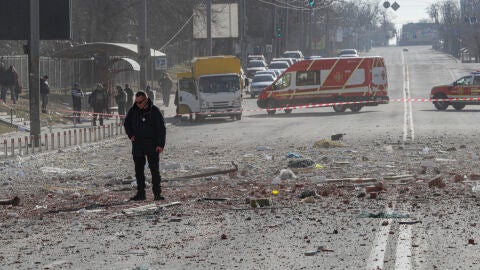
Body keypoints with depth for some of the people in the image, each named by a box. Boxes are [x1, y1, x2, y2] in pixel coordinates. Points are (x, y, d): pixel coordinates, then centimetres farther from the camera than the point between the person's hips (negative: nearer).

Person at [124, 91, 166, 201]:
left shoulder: (154, 111, -6)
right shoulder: (133, 111, 3)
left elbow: (161, 128, -5)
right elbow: (126, 124, 19)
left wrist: (161, 144, -12)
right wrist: (130, 135, 4)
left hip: (152, 145, -4)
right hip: (137, 145, 4)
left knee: (154, 169, -4)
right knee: (139, 170, 6)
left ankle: (157, 193, -2)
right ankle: (140, 193, 12)